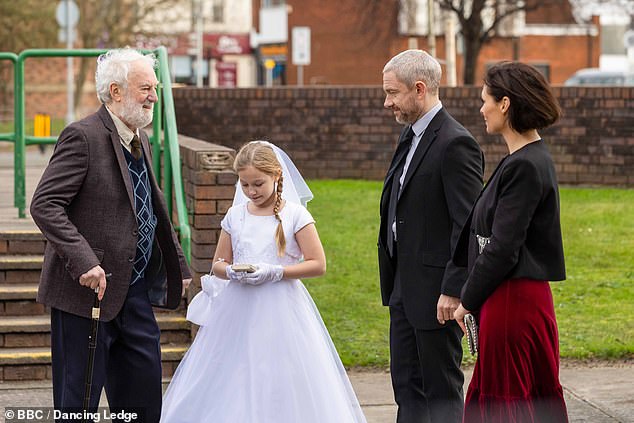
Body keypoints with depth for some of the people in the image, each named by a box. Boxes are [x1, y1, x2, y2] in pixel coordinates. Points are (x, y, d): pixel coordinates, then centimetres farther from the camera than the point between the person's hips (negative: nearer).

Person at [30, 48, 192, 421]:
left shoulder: (141, 142, 13)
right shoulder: (83, 137, -14)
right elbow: (44, 205, -21)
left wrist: (178, 266, 22)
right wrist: (83, 261, -30)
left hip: (134, 291, 9)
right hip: (87, 290, -9)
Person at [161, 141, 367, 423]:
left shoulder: (294, 214, -3)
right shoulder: (235, 215, 8)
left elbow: (318, 264, -6)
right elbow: (218, 264, 14)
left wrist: (275, 272, -16)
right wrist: (231, 271, -9)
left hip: (280, 310, -3)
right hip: (238, 310, 4)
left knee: (281, 391, -4)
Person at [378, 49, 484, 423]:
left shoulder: (455, 144, -17)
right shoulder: (411, 136, 12)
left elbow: (468, 226, -20)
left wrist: (453, 290, -22)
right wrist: (393, 280, 16)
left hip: (436, 290, -10)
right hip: (405, 287, 10)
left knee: (441, 389, 0)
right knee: (407, 384, 14)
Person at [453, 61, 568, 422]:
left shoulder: (525, 166, -19)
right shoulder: (533, 159, 11)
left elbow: (502, 249, -20)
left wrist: (468, 301, -10)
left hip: (512, 299, -10)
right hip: (527, 295, 10)